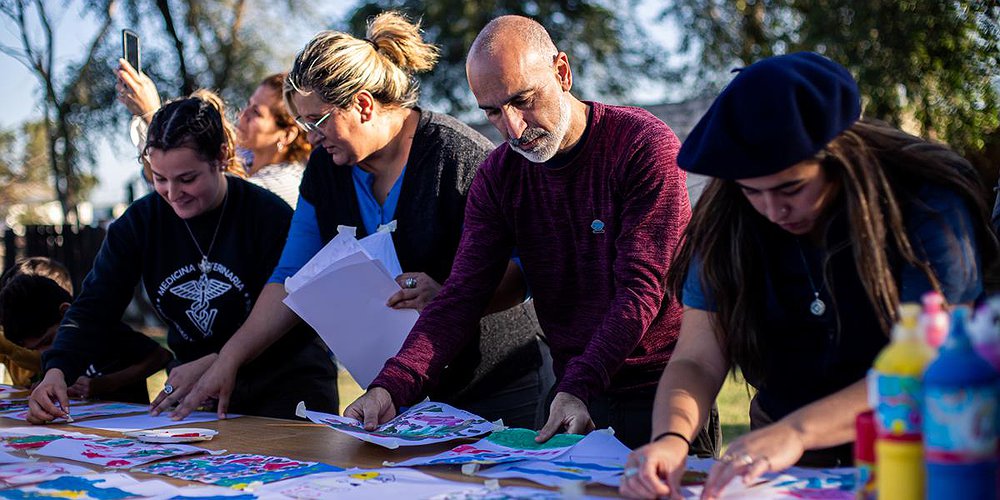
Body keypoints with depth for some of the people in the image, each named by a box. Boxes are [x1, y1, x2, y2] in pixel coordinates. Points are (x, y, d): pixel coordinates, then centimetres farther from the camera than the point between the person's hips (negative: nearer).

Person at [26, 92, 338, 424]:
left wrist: (211, 363, -26)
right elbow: (94, 307, -5)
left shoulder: (271, 217, -14)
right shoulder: (140, 222, -1)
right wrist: (57, 371, -23)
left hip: (285, 382, -3)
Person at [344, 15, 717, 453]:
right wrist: (391, 387, -21)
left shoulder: (645, 145, -15)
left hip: (662, 386, -4)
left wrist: (578, 389, -33)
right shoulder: (498, 176, 1)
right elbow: (462, 297, -5)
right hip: (571, 390, 4)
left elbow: (641, 289, -20)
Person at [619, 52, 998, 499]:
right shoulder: (727, 224, -3)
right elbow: (697, 361, -5)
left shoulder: (927, 205, -13)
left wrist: (797, 431, -33)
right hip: (779, 463, 3)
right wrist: (671, 438, -27)